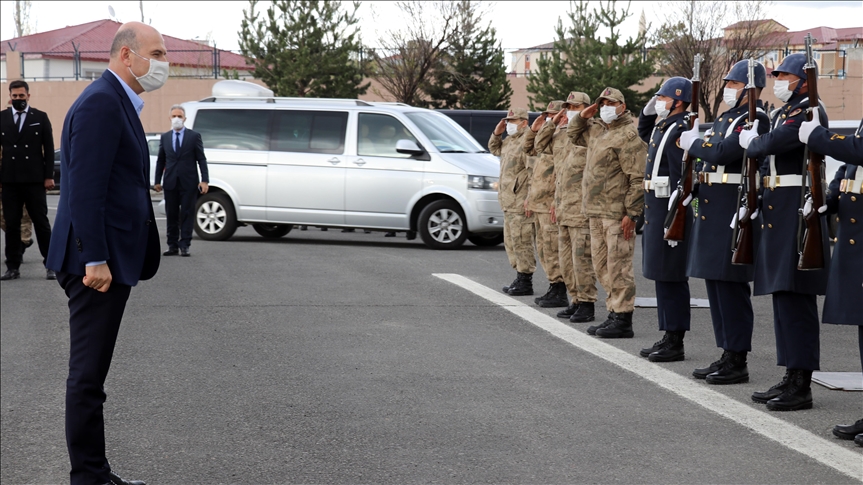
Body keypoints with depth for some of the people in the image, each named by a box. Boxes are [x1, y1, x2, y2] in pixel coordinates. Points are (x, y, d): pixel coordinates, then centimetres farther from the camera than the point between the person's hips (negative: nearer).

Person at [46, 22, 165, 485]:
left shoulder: (117, 102, 18)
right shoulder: (101, 103, -15)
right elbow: (85, 188, -21)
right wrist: (95, 260, -24)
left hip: (111, 260, 10)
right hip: (98, 261, -10)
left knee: (90, 373, 14)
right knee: (87, 376, -4)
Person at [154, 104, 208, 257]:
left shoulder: (194, 136, 3)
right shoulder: (165, 137, 11)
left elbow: (201, 159, 0)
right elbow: (160, 160, 12)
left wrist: (205, 180, -8)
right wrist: (157, 181, 6)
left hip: (188, 183, -3)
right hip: (170, 183, 3)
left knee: (187, 215, -2)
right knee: (171, 216, 5)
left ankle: (184, 245, 0)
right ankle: (173, 246, 9)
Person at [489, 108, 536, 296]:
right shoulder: (510, 141, 16)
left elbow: (534, 171, -21)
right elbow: (494, 149, 36)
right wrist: (496, 133, 16)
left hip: (520, 202, -11)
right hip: (508, 201, 11)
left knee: (521, 241, -8)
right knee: (510, 242, 15)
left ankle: (525, 282, -4)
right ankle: (519, 278, 23)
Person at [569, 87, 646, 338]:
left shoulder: (628, 135, -11)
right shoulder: (597, 129, 16)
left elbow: (638, 178, -15)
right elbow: (573, 132, 37)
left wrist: (631, 213, -19)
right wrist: (583, 117, 15)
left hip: (617, 213, -9)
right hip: (596, 211, 9)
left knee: (618, 266, -8)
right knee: (602, 266, 13)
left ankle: (623, 320, -4)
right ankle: (614, 314, 20)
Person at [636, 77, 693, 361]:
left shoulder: (680, 130, -16)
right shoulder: (662, 126, 13)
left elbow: (681, 179, -21)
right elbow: (643, 132, 38)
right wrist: (649, 109, 19)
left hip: (670, 209, -10)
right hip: (655, 208, 10)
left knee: (671, 278, -5)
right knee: (662, 276, 13)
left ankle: (675, 344, -1)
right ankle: (669, 338, 20)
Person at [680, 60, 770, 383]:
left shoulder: (756, 119, -11)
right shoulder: (724, 118, 18)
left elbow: (722, 152, -23)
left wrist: (693, 143, -8)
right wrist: (690, 186, 9)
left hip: (735, 213, -10)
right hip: (711, 211, 10)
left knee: (731, 285, -7)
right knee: (715, 282, 12)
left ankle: (738, 363, -2)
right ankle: (727, 355, 19)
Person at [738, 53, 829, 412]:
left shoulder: (809, 112, -12)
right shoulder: (782, 113, 19)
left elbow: (772, 143, -20)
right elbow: (764, 151, 19)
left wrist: (751, 142, -3)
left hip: (797, 211, -10)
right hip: (776, 211, 10)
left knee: (795, 297, -9)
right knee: (782, 296, 12)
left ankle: (801, 385, -6)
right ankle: (791, 378, 18)